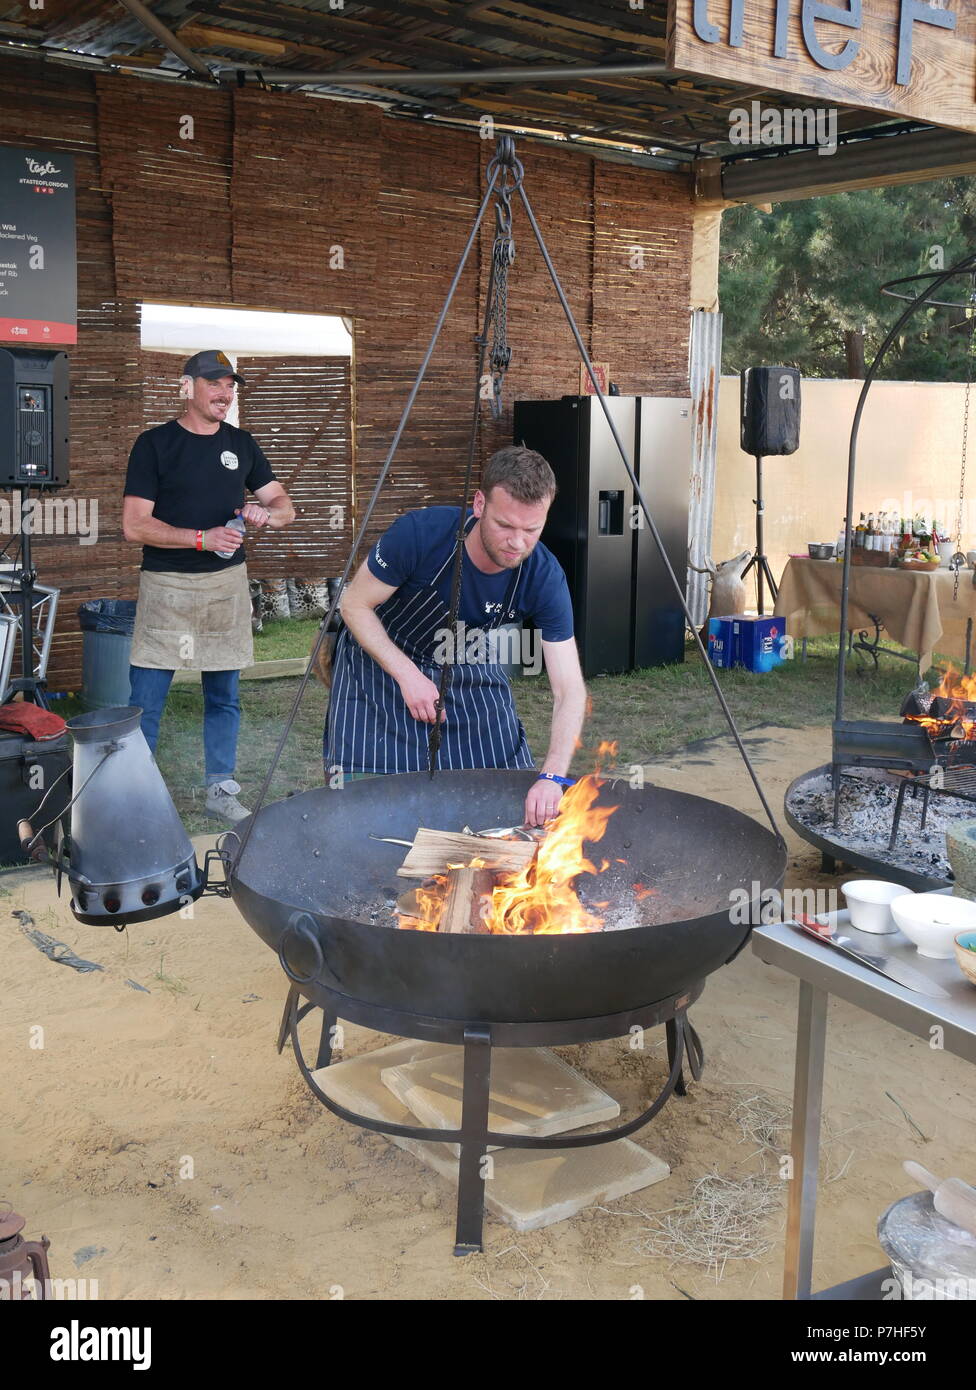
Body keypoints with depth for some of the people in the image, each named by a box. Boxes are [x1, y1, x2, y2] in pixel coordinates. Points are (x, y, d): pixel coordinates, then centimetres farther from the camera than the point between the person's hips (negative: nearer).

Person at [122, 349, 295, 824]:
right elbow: (134, 525, -10)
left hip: (228, 584, 4)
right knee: (145, 704, -3)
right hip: (167, 586, -4)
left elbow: (285, 507, 12)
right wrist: (202, 538, -18)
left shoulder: (241, 445, 10)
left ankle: (221, 790, 23)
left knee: (224, 697, 11)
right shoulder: (155, 444, -4)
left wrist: (266, 513, -11)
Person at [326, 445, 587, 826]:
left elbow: (569, 689, -25)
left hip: (469, 671, 2)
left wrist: (553, 776, -39)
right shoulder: (421, 533, -34)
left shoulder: (544, 578, -26)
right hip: (381, 658, -2)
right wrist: (408, 675, -29)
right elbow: (355, 605, -18)